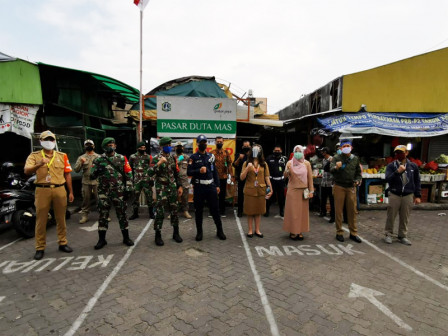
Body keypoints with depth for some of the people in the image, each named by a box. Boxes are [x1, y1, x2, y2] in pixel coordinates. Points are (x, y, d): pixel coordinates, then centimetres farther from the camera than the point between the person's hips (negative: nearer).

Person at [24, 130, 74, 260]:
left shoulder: (62, 156, 11)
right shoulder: (34, 156, 6)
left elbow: (67, 175, 12)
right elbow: (27, 171, -9)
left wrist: (71, 192, 9)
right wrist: (39, 164, -28)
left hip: (59, 190, 2)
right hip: (42, 190, -2)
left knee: (61, 218, 9)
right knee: (41, 220, 4)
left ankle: (63, 243, 22)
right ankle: (40, 248, 14)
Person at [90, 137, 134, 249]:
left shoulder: (122, 158, 4)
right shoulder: (99, 160, 5)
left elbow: (128, 174, 3)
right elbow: (92, 176, 4)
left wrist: (128, 189, -3)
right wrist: (97, 171, -18)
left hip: (119, 192, -1)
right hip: (104, 193, 1)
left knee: (122, 214, 6)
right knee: (103, 215, 6)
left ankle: (126, 238, 17)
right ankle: (102, 239, 18)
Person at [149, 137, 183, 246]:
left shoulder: (173, 158, 10)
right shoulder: (156, 158, -6)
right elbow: (150, 173, -19)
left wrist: (180, 186, 11)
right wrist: (159, 163, -29)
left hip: (173, 188, 5)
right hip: (161, 188, -5)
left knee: (174, 210, 9)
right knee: (160, 212, -3)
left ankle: (176, 233, 22)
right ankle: (158, 235, 9)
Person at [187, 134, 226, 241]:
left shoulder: (211, 156, 11)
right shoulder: (193, 157, 1)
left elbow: (215, 172, 13)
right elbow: (189, 172, -5)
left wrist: (217, 185, 9)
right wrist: (199, 171, -22)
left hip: (211, 186, 2)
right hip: (198, 187, -2)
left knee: (215, 209, 5)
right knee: (198, 210, 7)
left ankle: (220, 231, 18)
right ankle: (199, 232, 21)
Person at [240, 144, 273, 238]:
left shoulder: (264, 164, 7)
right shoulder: (247, 163, 2)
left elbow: (267, 178, 5)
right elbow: (241, 178, -3)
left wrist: (271, 189, 0)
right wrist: (247, 168, -17)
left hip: (260, 191, 1)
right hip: (249, 190, -1)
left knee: (259, 211, 8)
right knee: (250, 211, 5)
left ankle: (257, 230, 20)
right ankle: (250, 230, 17)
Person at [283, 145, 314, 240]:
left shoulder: (307, 163, 2)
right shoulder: (290, 163, 1)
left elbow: (310, 178, 2)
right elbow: (285, 176, -7)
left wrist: (311, 191, -2)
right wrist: (287, 170, -27)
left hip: (303, 190, 1)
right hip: (292, 190, -1)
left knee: (303, 211, 4)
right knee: (293, 211, 1)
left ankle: (300, 231, 14)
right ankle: (292, 231, 9)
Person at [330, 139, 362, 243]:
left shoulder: (355, 159, 11)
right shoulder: (336, 158, -1)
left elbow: (358, 172, 18)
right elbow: (331, 170, -17)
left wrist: (358, 180, -2)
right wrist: (336, 167, -40)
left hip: (351, 187, 3)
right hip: (339, 187, -3)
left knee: (352, 210, 6)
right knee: (338, 210, 3)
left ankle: (353, 233, 17)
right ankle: (339, 233, 13)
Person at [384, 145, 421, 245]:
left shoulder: (413, 166, 6)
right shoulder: (391, 166, 0)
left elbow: (417, 182, 10)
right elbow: (387, 179, -11)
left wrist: (418, 195, 7)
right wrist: (397, 172, -24)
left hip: (408, 195, 2)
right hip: (394, 195, -1)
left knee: (405, 218, 9)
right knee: (391, 216, 4)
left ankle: (402, 236, 22)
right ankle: (388, 234, 18)